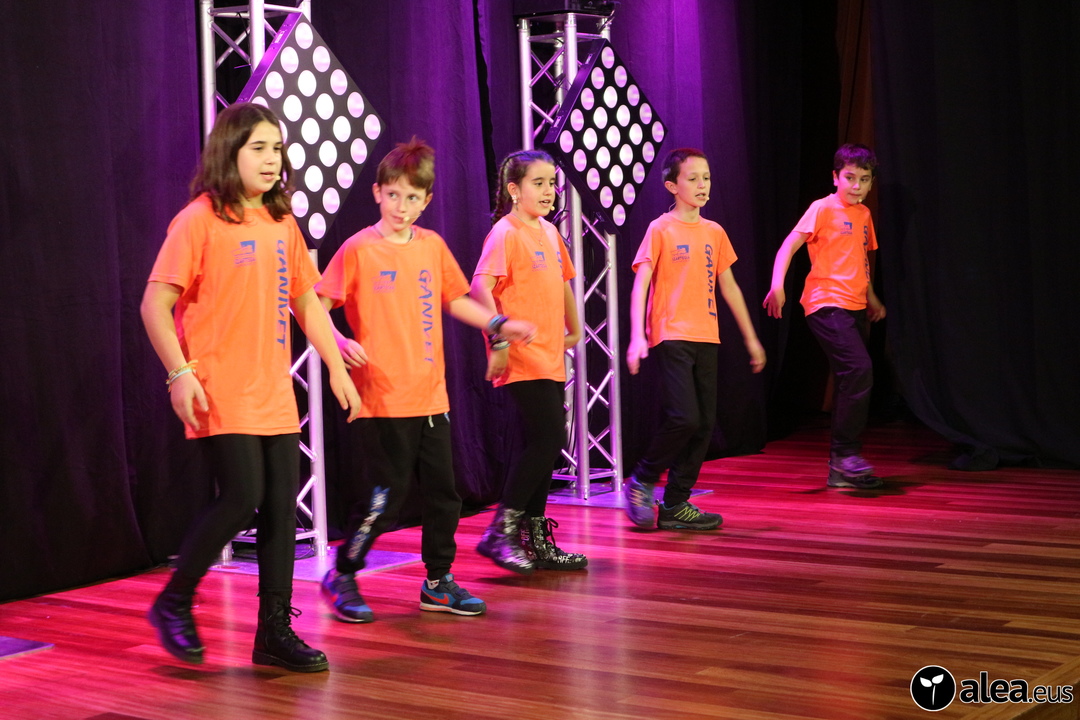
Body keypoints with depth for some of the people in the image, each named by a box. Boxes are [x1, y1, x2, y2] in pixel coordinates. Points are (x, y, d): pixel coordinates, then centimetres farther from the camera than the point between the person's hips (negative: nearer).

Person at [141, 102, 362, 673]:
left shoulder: (282, 223, 13)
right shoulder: (199, 219, -7)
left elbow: (307, 303, 20)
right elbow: (154, 305, -9)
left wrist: (337, 369, 14)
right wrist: (180, 374, -18)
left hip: (275, 394, 6)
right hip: (221, 393, -6)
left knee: (282, 507, 4)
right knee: (242, 498, -12)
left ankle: (274, 631, 14)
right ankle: (173, 603, 10)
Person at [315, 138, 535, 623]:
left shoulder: (432, 246, 10)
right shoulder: (359, 249, -6)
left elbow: (456, 300, 22)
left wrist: (499, 324, 11)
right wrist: (341, 342, -23)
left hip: (430, 396, 6)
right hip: (382, 399, -6)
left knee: (443, 494, 10)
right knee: (386, 496, -4)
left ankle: (438, 583, 24)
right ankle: (341, 577, 15)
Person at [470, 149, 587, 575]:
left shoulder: (549, 232, 15)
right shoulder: (505, 233, -11)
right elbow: (480, 286, -22)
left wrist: (574, 329, 31)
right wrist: (500, 337, -29)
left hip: (550, 359, 8)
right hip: (522, 360, -8)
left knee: (543, 446, 11)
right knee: (547, 440, -14)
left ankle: (536, 541, 18)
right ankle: (500, 532, -5)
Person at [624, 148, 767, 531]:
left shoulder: (714, 232, 14)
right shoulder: (660, 229, -3)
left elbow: (729, 287, 20)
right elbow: (640, 285, -8)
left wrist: (751, 337, 21)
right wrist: (637, 337, -19)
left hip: (706, 338, 6)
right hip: (671, 337, -6)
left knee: (704, 424, 4)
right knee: (683, 417, -17)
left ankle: (675, 506, 12)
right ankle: (642, 481, 5)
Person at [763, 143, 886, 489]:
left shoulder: (864, 214, 17)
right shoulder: (822, 208, -5)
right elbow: (789, 246, -12)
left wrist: (871, 297, 24)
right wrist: (777, 285, -25)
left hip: (855, 307, 8)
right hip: (826, 304, -8)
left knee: (851, 382, 8)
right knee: (859, 370, -22)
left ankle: (841, 469, 13)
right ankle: (846, 453, -12)